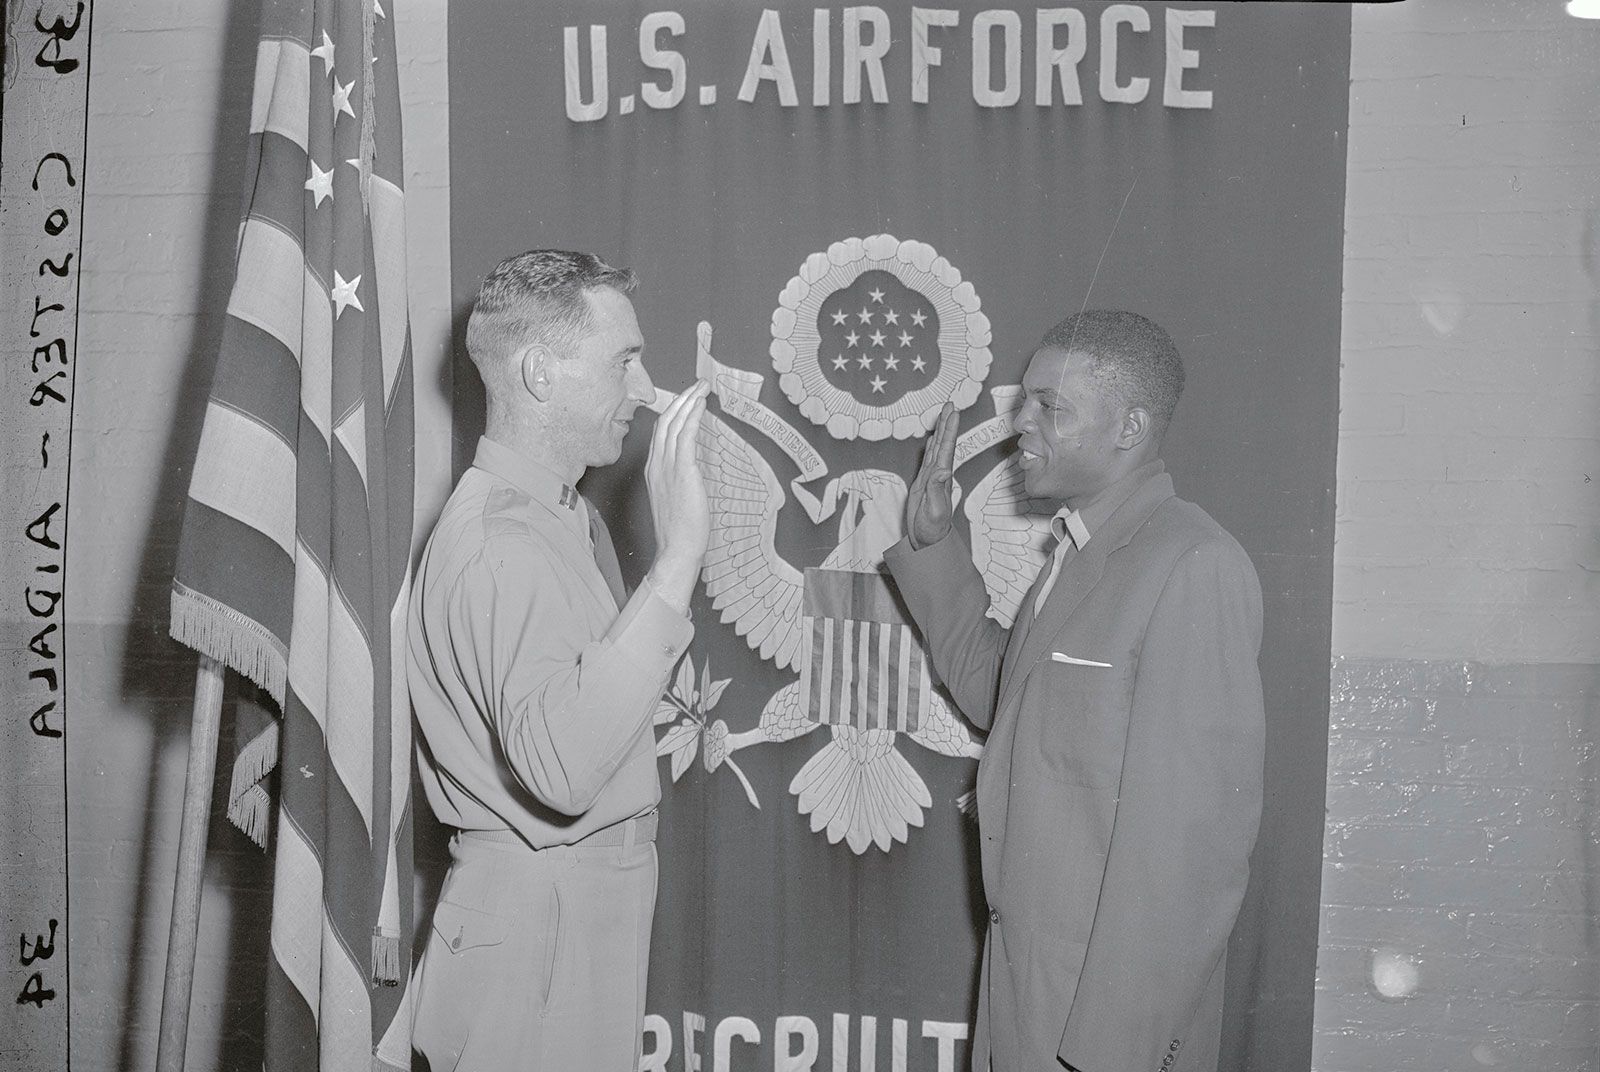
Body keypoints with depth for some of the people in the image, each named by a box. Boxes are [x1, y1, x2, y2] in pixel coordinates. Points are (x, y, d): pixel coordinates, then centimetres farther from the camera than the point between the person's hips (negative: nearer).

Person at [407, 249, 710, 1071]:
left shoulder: (568, 515, 12)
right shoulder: (495, 540, -21)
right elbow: (561, 766, -37)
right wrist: (677, 557, -37)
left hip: (596, 900, 9)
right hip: (538, 917, -9)